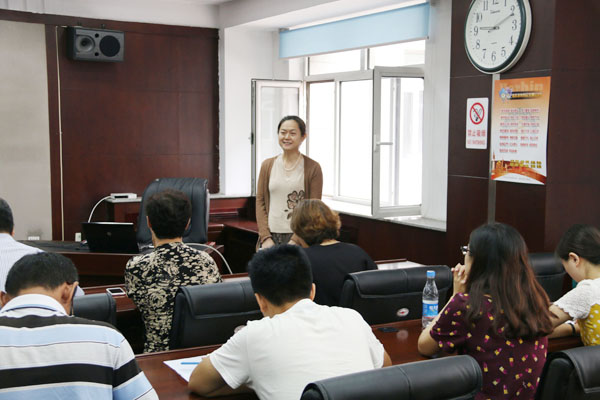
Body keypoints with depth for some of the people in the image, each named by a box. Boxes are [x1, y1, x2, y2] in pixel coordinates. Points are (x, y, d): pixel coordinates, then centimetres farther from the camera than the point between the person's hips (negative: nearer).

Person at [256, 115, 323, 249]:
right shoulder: (267, 165, 9)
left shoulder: (313, 168, 0)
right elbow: (260, 202, 8)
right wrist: (265, 237, -3)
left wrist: (295, 241, -10)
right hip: (271, 235, 2)